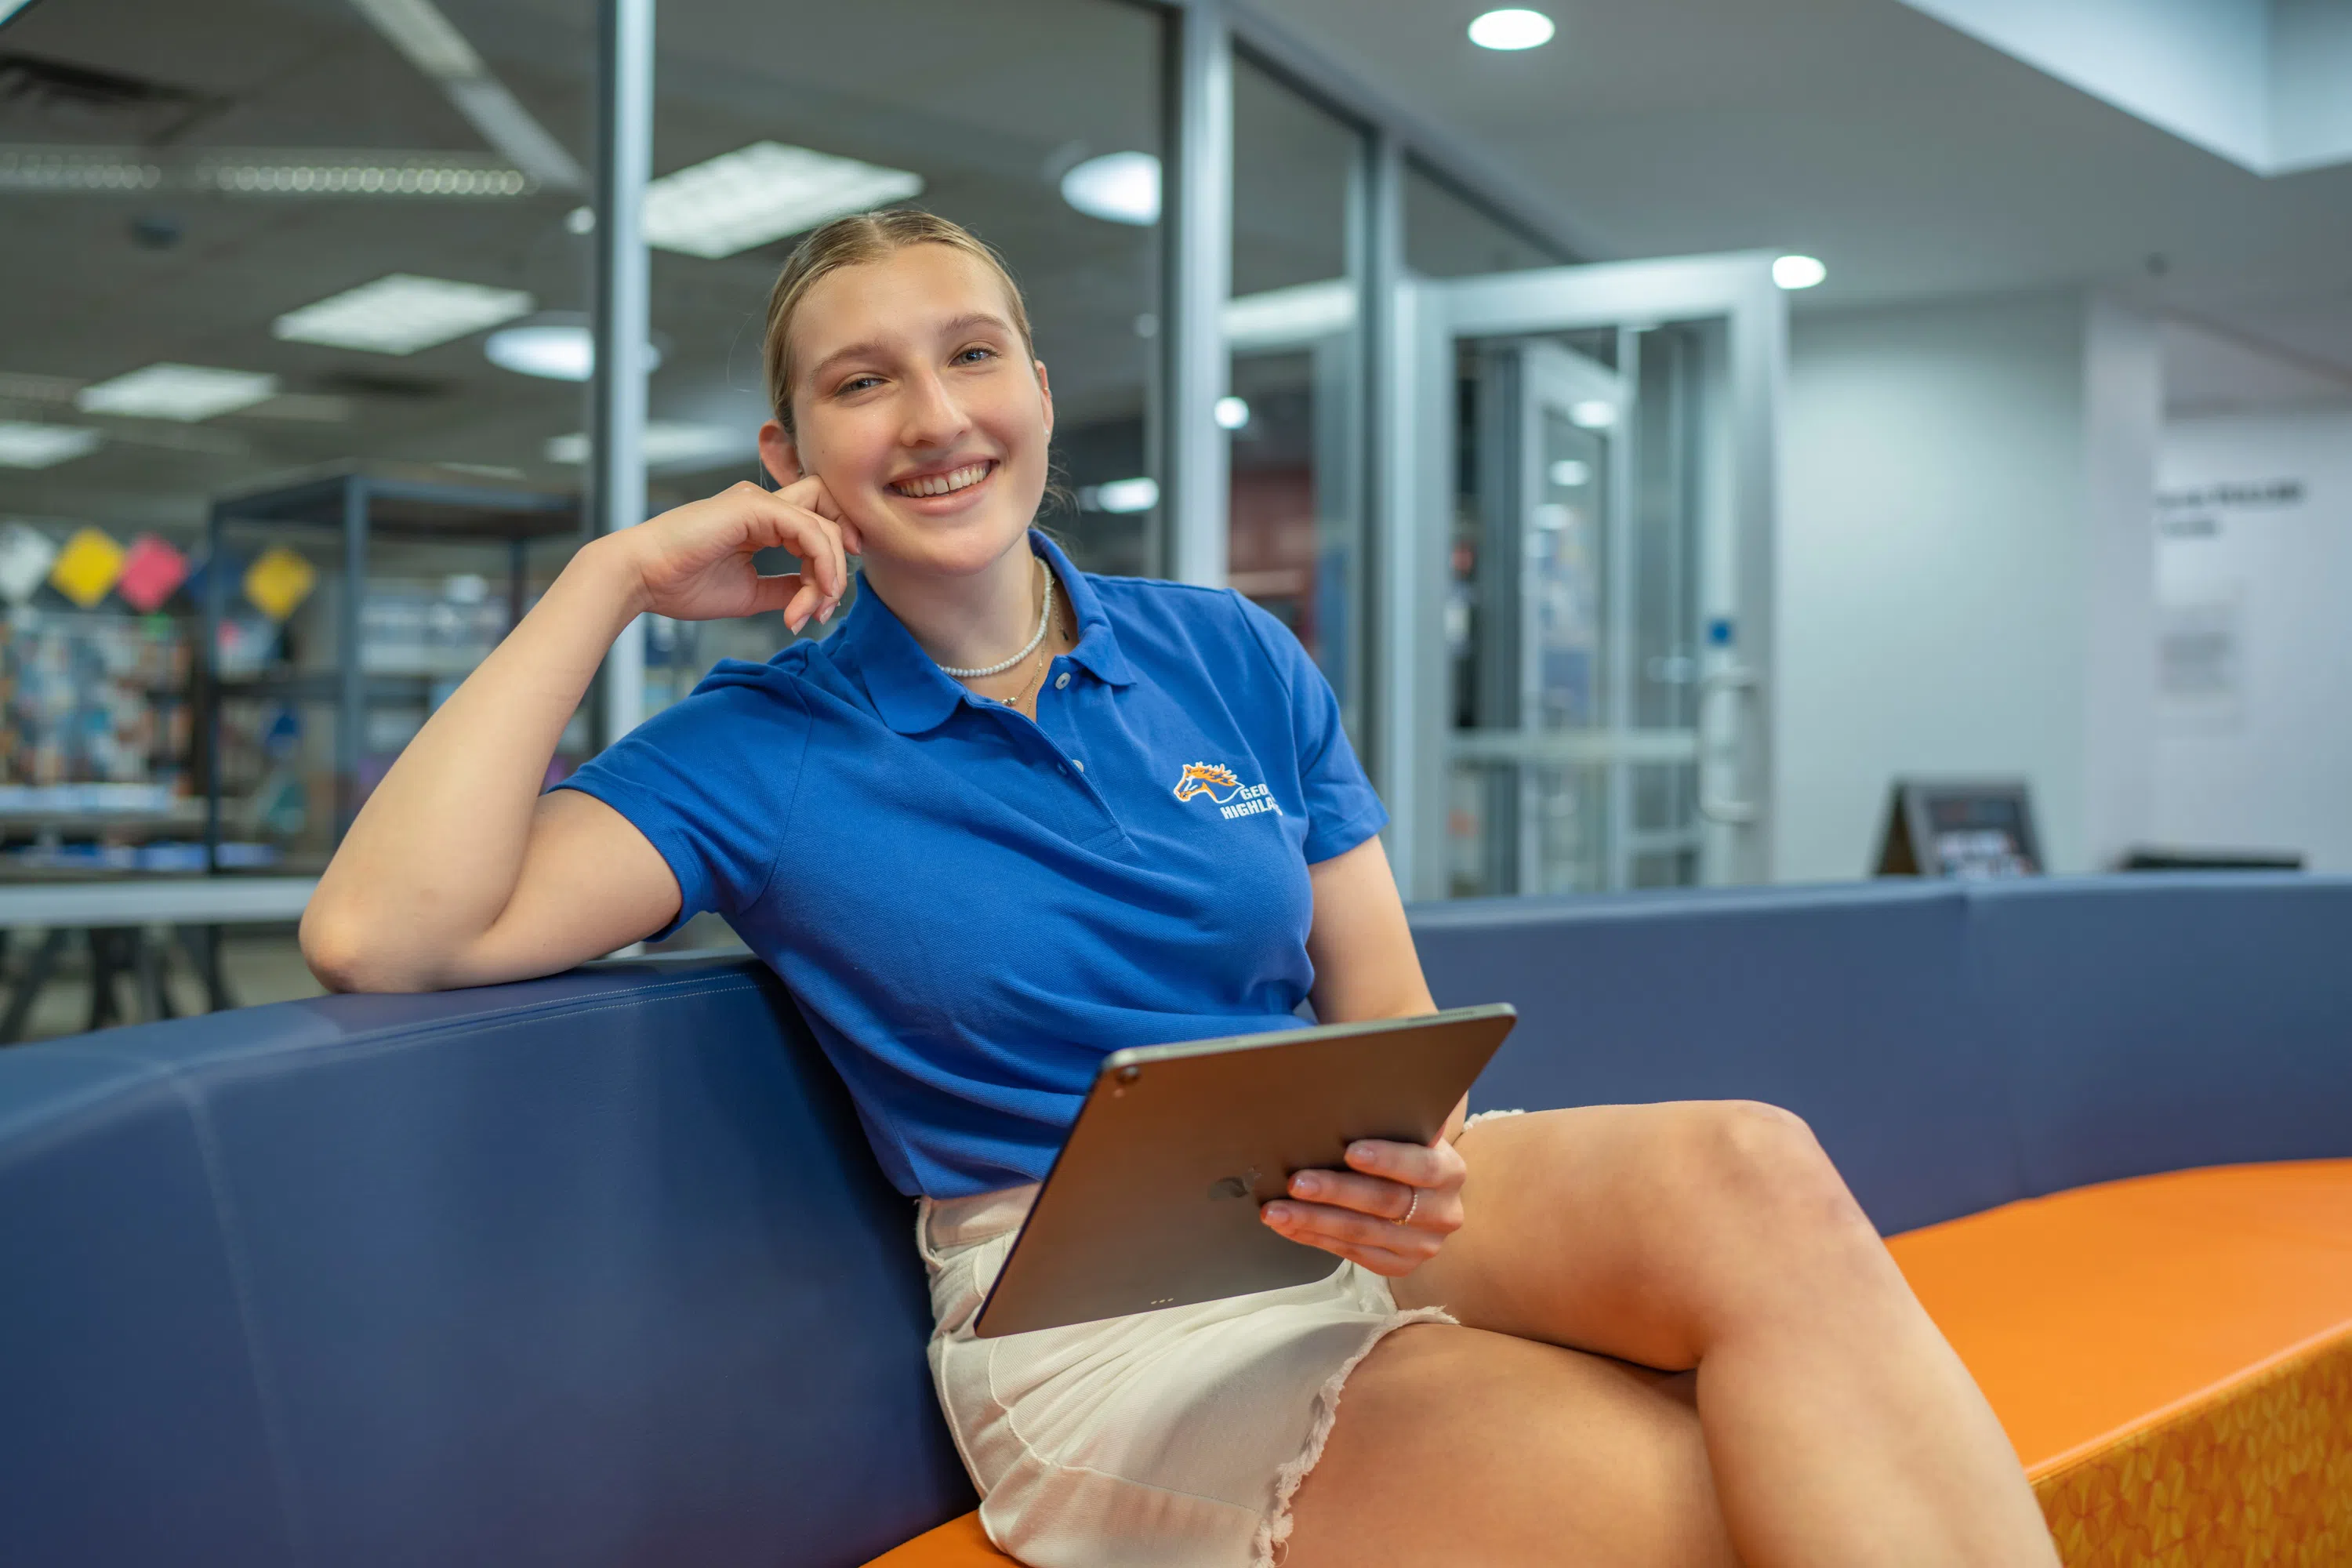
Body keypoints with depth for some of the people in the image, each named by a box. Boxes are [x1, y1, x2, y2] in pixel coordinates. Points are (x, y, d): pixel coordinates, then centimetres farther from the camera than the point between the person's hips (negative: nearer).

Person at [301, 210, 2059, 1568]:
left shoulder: (1235, 657, 10)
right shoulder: (763, 751, 0)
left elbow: (1388, 1017, 10)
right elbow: (379, 932, -13)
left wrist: (1418, 1164, -15)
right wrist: (610, 577, -9)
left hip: (1348, 1217, 5)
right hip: (1086, 1316, -4)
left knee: (1751, 1174, -29)